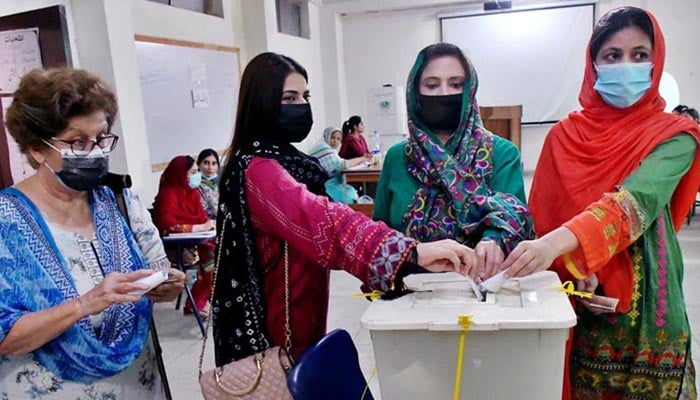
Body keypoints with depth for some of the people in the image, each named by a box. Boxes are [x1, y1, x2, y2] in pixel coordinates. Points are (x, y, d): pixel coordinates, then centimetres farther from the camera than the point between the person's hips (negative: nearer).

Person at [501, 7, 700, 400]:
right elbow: (541, 220, -1)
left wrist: (556, 243, -40)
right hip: (576, 308, 2)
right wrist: (576, 274, -18)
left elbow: (638, 201, -25)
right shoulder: (565, 135, 1)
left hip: (644, 311, -1)